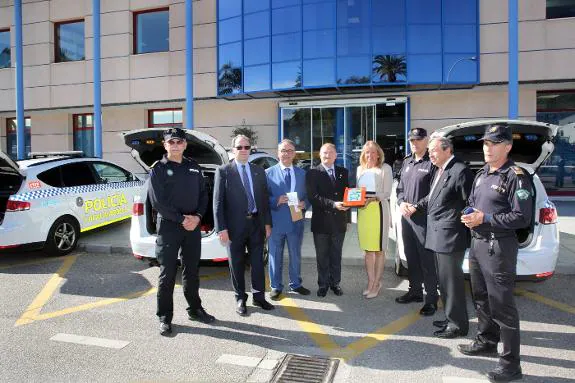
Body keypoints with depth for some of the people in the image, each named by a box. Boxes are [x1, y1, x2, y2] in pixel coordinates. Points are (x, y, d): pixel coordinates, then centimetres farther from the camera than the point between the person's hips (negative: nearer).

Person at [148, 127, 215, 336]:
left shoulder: (194, 167, 11)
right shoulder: (159, 168, -3)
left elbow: (203, 195, 10)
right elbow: (157, 201, -10)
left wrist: (197, 217, -7)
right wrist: (182, 219, -14)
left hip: (193, 226, 4)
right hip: (168, 227, -4)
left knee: (192, 271, 14)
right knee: (167, 274, 2)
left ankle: (195, 309, 28)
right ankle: (165, 318, 14)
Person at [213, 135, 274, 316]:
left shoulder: (259, 171, 10)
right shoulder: (223, 171, -3)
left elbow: (265, 199, 11)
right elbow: (218, 202, -6)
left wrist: (267, 223, 5)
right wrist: (221, 228, -12)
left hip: (257, 223, 3)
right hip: (235, 225, -3)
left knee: (258, 262, 10)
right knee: (237, 264, 9)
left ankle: (259, 296, 25)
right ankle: (240, 298, 24)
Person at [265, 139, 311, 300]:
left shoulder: (302, 173, 10)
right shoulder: (268, 173, 1)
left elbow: (308, 195, 10)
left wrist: (304, 204, -10)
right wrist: (276, 201, -19)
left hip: (296, 222, 3)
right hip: (276, 222, -2)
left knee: (295, 255, 15)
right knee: (275, 256, 7)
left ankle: (295, 284, 32)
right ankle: (275, 286, 22)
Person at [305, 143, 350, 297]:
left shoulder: (343, 172, 9)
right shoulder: (312, 173, -4)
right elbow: (313, 197, -14)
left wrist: (347, 218, 6)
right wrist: (333, 204, -25)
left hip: (339, 222, 3)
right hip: (321, 222, -3)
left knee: (336, 255, 14)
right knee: (322, 256, 9)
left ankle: (335, 283, 28)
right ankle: (323, 284, 22)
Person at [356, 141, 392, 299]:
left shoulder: (385, 168, -2)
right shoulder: (360, 169, 14)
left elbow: (387, 193, -6)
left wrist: (373, 198, -22)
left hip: (378, 210, -5)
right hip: (362, 210, 5)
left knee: (379, 249, 2)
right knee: (367, 249, 9)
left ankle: (376, 283, 11)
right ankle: (371, 282, 18)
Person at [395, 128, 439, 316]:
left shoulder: (431, 163, -8)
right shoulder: (407, 162, 15)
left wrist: (416, 207, -17)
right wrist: (401, 203, 0)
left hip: (424, 218, -7)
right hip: (406, 216, 7)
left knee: (427, 260, -2)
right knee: (411, 257, 16)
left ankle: (431, 299, 8)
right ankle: (415, 291, 30)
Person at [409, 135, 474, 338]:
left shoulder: (460, 171, -17)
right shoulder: (440, 170, 12)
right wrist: (416, 207, 7)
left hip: (450, 237, -9)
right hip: (439, 236, 9)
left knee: (452, 280, 2)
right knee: (444, 279, 18)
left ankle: (458, 324, 17)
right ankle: (451, 318, 33)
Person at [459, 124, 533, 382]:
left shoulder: (516, 176, -12)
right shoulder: (481, 174, 14)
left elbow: (522, 217, -16)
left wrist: (485, 219, -19)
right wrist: (469, 216, 1)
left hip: (499, 247, -9)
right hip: (477, 243, 9)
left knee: (502, 305, -3)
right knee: (481, 298, 21)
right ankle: (487, 341, 39)